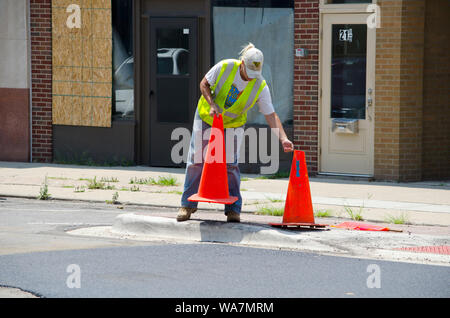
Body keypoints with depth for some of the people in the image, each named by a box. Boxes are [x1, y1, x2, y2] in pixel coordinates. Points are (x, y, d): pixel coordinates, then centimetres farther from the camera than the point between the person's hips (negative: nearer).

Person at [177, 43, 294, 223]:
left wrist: (283, 139, -29)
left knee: (230, 164, -8)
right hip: (206, 117, 0)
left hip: (233, 125, 0)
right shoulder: (225, 67, -21)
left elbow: (271, 115, -18)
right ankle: (187, 204, 10)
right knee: (196, 161, 0)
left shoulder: (261, 87, -19)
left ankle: (233, 209, 1)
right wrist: (212, 104, -24)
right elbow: (204, 84, -8)